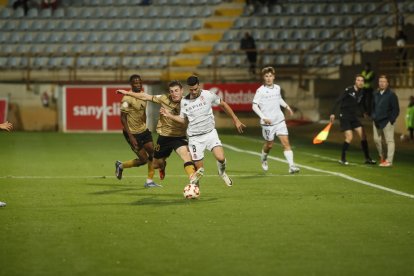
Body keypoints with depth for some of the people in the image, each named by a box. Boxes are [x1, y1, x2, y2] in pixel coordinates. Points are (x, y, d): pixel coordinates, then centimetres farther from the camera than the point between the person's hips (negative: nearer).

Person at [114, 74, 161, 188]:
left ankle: (149, 181, 5)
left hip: (143, 130, 7)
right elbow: (123, 118, -19)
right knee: (143, 159, -5)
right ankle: (121, 166, 19)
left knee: (152, 153, -5)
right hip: (133, 133, -7)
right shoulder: (127, 99, -19)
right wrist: (130, 137, -22)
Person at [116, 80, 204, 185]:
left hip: (179, 137, -2)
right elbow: (146, 97, -2)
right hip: (164, 136, 2)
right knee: (155, 164, 14)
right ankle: (162, 165, 51)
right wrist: (127, 93, 2)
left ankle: (193, 177, -49)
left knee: (185, 153, -33)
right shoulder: (164, 99, -10)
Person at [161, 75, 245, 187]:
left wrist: (235, 120, 10)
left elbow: (223, 104, 8)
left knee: (220, 158, -21)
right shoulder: (184, 101, 1)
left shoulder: (208, 95, -5)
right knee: (199, 168, -2)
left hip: (210, 133, -1)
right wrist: (169, 115, 0)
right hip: (195, 138, 1)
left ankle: (222, 173, 13)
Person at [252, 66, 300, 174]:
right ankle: (263, 159, 42)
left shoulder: (277, 88, 7)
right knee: (269, 144, 10)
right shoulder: (260, 91, -10)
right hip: (267, 123, -4)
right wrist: (264, 117, -22)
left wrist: (286, 106, 14)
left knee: (286, 142, -9)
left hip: (279, 120, 4)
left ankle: (291, 166, -14)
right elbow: (254, 106, -13)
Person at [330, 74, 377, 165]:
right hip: (344, 117, -7)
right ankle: (342, 159, 2)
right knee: (349, 138, -14)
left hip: (354, 117, 7)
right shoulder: (348, 90, -17)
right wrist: (332, 113, -26)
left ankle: (367, 158, 13)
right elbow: (338, 101, -20)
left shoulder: (361, 93, 3)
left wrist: (365, 112, 5)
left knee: (363, 135, 3)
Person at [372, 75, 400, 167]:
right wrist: (373, 116, 12)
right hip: (377, 121, 7)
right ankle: (382, 157, 25)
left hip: (387, 121, -7)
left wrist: (391, 120, -13)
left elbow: (396, 109, -8)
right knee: (377, 139, 8)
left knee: (389, 140, -6)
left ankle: (389, 161, -8)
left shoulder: (391, 95, -7)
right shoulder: (376, 94, 12)